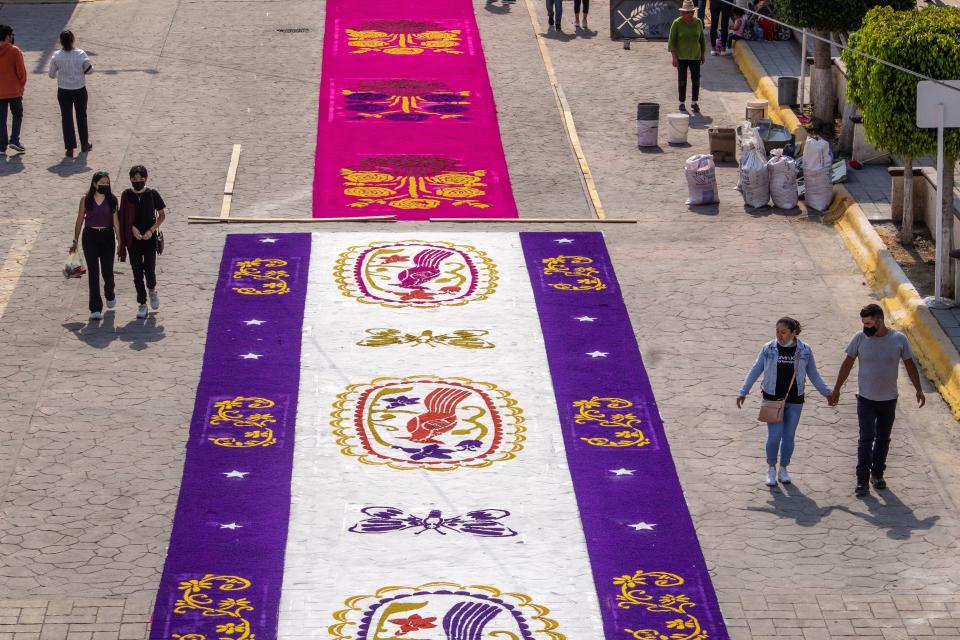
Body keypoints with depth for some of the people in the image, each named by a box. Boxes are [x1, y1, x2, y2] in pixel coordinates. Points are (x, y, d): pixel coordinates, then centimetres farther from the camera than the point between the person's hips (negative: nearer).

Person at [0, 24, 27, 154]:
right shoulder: (15, 51, -12)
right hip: (14, 91, -2)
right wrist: (21, 85, 7)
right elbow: (21, 71, -10)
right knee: (17, 115, 13)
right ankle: (14, 140, -2)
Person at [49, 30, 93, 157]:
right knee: (81, 117, 18)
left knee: (66, 118, 7)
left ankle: (70, 148, 4)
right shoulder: (81, 54, -14)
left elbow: (51, 74, -3)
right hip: (80, 90, 1)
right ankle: (84, 144, 31)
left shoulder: (56, 56, -12)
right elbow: (89, 70, -4)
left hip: (64, 92, -1)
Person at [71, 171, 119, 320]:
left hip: (107, 236, 1)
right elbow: (80, 221, 7)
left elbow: (116, 221, 2)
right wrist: (75, 241, 7)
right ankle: (96, 309, -6)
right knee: (93, 272, -6)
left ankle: (109, 295, 38)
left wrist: (120, 242, -3)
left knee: (107, 271, 3)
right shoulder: (86, 200, 1)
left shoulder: (112, 200, 2)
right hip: (90, 236, -1)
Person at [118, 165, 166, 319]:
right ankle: (142, 304, 12)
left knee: (149, 270, -8)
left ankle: (152, 290, 24)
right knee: (137, 272, 3)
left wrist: (151, 230, -8)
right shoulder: (126, 195, 1)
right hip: (133, 240, 1)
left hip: (149, 238, -1)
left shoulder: (152, 194, -1)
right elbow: (123, 217, 5)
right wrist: (133, 228, -12)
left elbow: (162, 215, 4)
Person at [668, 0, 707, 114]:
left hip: (695, 56, 3)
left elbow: (702, 39, 9)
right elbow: (672, 41, -8)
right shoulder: (677, 23, -10)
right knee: (682, 80, 2)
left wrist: (703, 55, 9)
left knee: (696, 79, 1)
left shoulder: (698, 22, 0)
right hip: (681, 57, -3)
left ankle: (695, 103, 12)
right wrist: (674, 57, -13)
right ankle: (682, 103, 12)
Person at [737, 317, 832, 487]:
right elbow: (755, 371, 2)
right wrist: (743, 392, 0)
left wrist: (827, 393, 9)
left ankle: (783, 469, 25)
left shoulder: (804, 351, -2)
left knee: (789, 436, 8)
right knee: (774, 436, -8)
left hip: (795, 400, 1)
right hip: (773, 399, -1)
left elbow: (813, 375, 8)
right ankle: (771, 469, 12)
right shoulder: (768, 349, -4)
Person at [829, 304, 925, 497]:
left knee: (883, 439, 12)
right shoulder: (860, 338, -7)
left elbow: (910, 365, 3)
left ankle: (878, 474, 27)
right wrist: (836, 390, 4)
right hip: (865, 399, -1)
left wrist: (919, 390, -2)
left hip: (888, 399, 1)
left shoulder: (899, 340, -8)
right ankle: (862, 480, -6)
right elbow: (847, 364, 2)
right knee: (866, 439, -8)